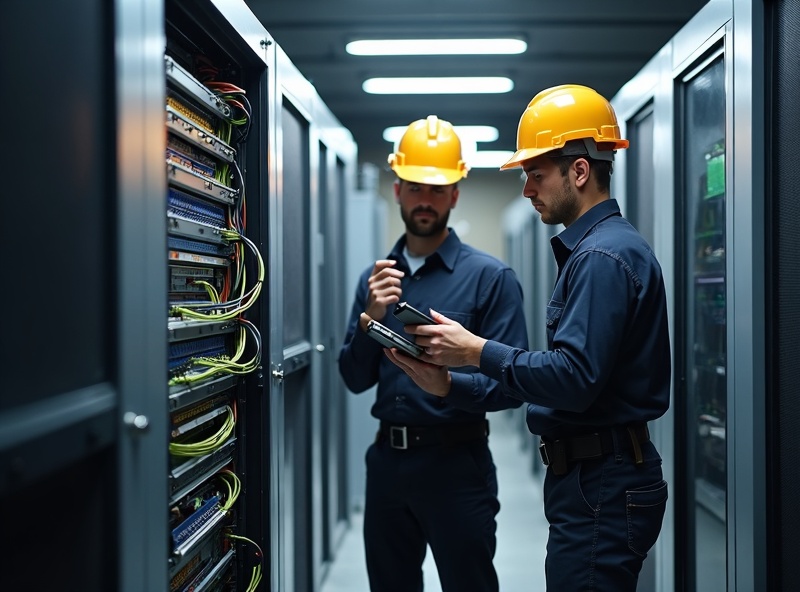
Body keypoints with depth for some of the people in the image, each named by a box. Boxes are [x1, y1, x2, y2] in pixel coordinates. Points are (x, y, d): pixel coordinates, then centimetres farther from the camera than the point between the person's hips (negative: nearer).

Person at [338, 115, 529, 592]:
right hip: (387, 459, 5)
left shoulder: (490, 276, -8)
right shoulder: (377, 276, 8)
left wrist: (448, 384, -30)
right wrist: (370, 318, -12)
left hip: (455, 463, -5)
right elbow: (356, 380, 5)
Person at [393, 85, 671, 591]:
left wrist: (477, 351, -15)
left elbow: (574, 379, -25)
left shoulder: (602, 256, -17)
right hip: (598, 478, 11)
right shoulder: (594, 247, 17)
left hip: (601, 492, -11)